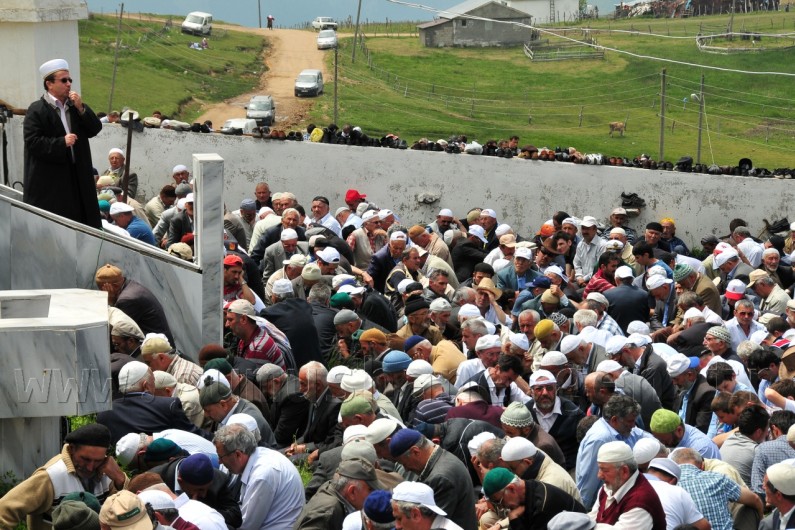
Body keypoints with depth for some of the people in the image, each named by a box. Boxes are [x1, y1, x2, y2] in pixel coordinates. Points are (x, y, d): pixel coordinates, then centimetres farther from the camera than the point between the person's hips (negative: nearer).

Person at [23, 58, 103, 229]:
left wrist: (81, 108, -6)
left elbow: (95, 129, 6)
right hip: (49, 182, -6)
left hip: (77, 177, 6)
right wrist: (62, 142, -18)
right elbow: (33, 142, -14)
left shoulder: (75, 107, 12)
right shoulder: (37, 110, -7)